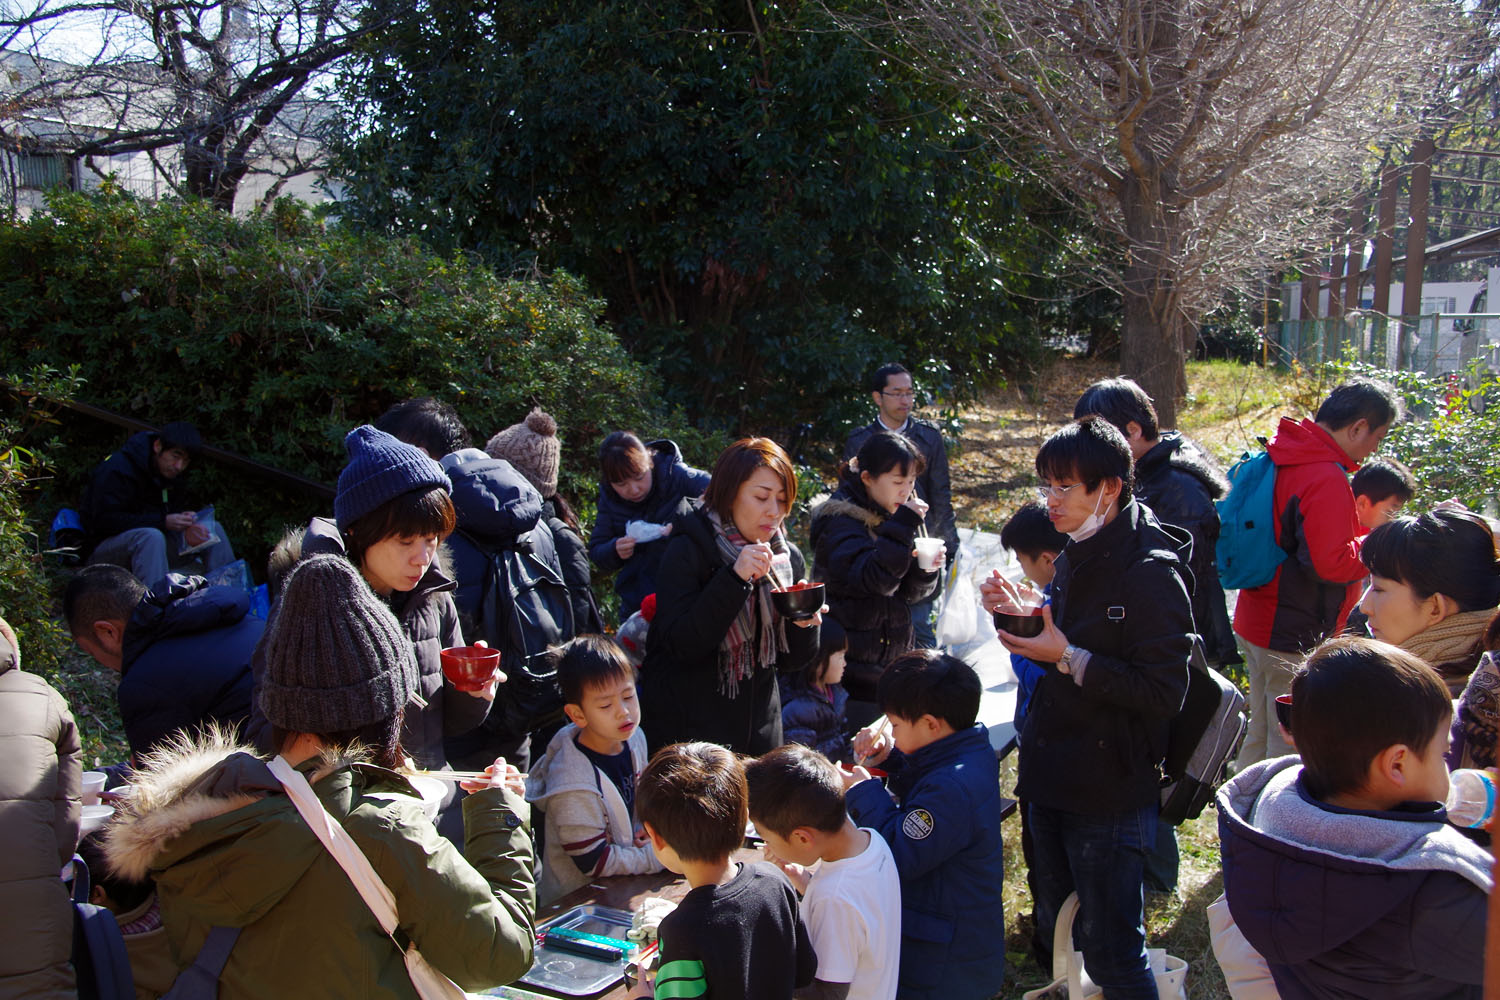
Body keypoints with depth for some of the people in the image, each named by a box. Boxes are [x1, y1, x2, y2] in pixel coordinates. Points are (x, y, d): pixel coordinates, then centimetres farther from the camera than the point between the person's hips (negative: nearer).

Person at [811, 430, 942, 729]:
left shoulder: (893, 516, 9)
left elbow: (911, 594, 12)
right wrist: (903, 526, -28)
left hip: (894, 659, 7)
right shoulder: (839, 522, -13)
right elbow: (876, 579, -27)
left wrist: (925, 569, -8)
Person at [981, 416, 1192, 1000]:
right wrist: (1022, 613, 1)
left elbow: (1163, 694, -22)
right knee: (1058, 935, 22)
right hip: (1052, 777, 9)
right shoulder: (1077, 557, 8)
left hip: (1111, 793, -8)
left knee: (1111, 951, 2)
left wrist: (1069, 658, -23)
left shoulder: (1150, 572, -19)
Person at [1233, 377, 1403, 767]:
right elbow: (1332, 562, -25)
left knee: (1261, 738, 20)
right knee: (1293, 752, -1)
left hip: (1256, 622, 10)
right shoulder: (1326, 478, -22)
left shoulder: (1282, 458, 9)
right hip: (1297, 638, -10)